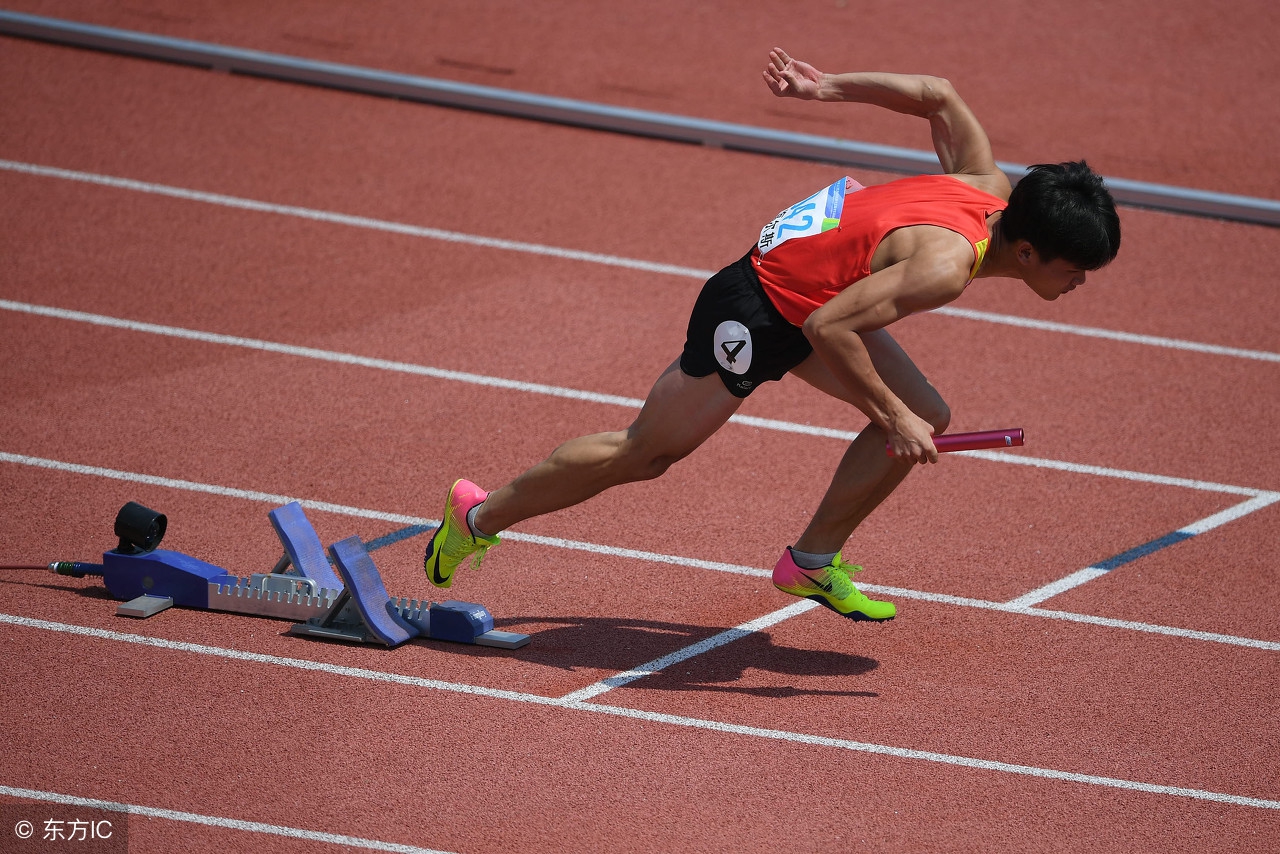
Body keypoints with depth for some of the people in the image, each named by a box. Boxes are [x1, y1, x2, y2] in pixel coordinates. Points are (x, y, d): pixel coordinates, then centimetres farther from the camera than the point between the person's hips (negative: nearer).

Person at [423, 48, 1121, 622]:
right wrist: (891, 417, -28)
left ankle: (814, 561, 14)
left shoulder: (989, 186, -7)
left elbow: (937, 95, 6)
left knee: (926, 418, -2)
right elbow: (828, 327, -36)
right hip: (757, 312, -9)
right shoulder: (947, 264, -34)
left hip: (815, 298, 9)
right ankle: (480, 516, 24)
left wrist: (826, 88, 13)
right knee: (644, 453, 6)